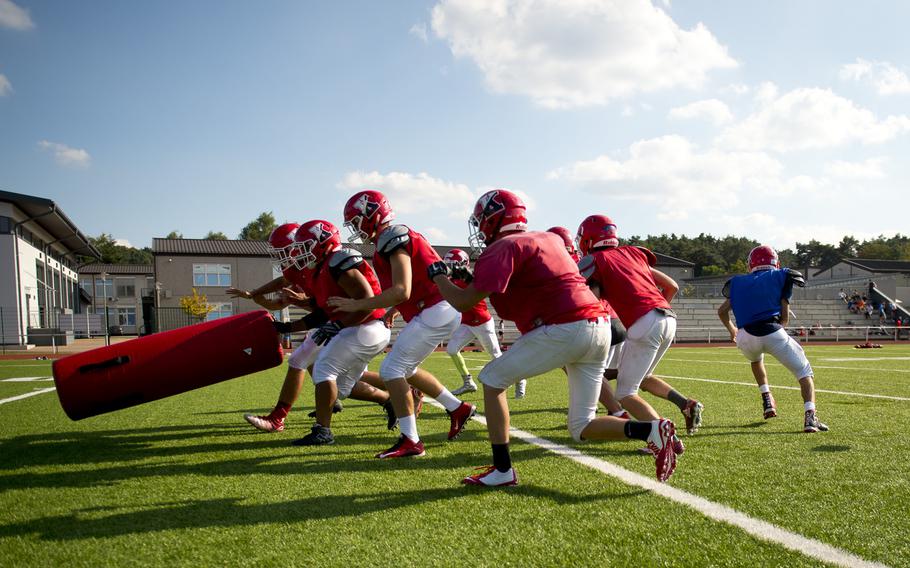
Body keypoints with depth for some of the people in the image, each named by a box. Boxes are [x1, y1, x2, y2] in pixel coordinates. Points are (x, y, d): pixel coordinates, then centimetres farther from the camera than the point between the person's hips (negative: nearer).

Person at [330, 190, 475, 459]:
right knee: (405, 369, 19)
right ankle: (458, 408, 26)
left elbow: (401, 292, -23)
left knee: (391, 370, -6)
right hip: (440, 310, 10)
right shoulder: (398, 236, 16)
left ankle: (410, 441, -2)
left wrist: (357, 305, -18)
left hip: (434, 313, -10)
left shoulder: (393, 238, -14)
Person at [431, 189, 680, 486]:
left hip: (565, 329, -8)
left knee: (492, 379, 9)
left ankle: (502, 470, 8)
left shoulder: (503, 248, -3)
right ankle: (651, 430, -3)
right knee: (582, 428, 16)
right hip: (598, 327, 8)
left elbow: (464, 301, -8)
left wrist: (439, 275, 11)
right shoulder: (548, 238, 22)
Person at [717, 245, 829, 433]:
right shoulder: (780, 277, 15)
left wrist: (731, 330, 37)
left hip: (746, 337, 3)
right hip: (772, 333, -3)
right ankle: (810, 416, -9)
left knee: (756, 359, 39)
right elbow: (784, 318, 8)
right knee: (804, 372, 12)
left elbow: (722, 311, 18)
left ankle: (767, 401, 30)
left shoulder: (739, 282, 23)